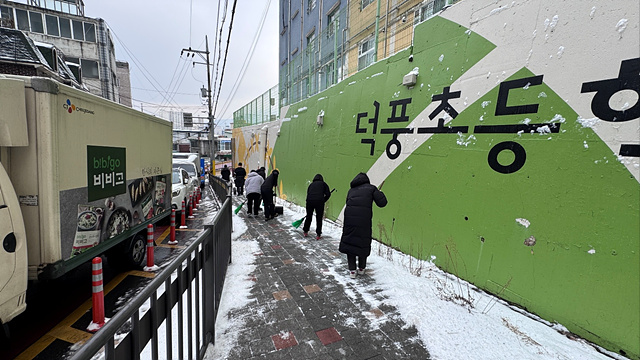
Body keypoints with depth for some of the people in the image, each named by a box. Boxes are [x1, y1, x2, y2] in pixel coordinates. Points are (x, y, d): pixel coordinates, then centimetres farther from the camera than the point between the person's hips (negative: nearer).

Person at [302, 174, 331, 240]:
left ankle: (305, 232, 32)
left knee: (308, 217, 19)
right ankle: (318, 235, 12)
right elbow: (328, 194, 5)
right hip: (319, 201, -3)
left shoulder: (311, 184, 24)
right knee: (319, 218, 9)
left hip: (310, 201, 3)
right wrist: (323, 201, 18)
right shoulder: (323, 184, 15)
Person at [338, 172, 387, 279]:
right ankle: (361, 268, 29)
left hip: (349, 217, 2)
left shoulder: (351, 190, 21)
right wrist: (380, 193, 22)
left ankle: (352, 270, 14)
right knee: (364, 243, 15)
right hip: (364, 218, -2)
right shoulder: (371, 188, 10)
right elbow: (382, 203, 5)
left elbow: (349, 203, 18)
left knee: (349, 242, 13)